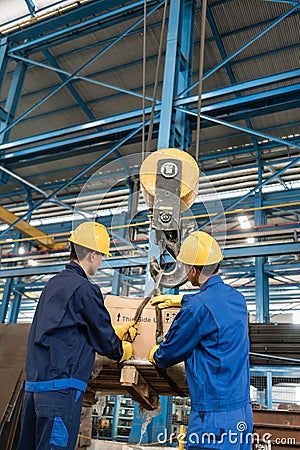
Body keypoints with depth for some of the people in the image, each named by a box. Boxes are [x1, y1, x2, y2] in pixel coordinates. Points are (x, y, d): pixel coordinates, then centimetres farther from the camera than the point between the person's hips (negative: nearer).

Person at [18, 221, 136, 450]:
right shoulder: (84, 289, -14)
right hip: (61, 387, -9)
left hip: (34, 383, 10)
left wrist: (119, 331, 31)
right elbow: (104, 339, -5)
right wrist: (125, 349, 18)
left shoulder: (54, 283, 14)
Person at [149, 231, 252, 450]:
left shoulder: (198, 308, -21)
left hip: (214, 417, -8)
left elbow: (171, 352, -7)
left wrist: (155, 355, 16)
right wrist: (178, 299, 40)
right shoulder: (236, 297, 5)